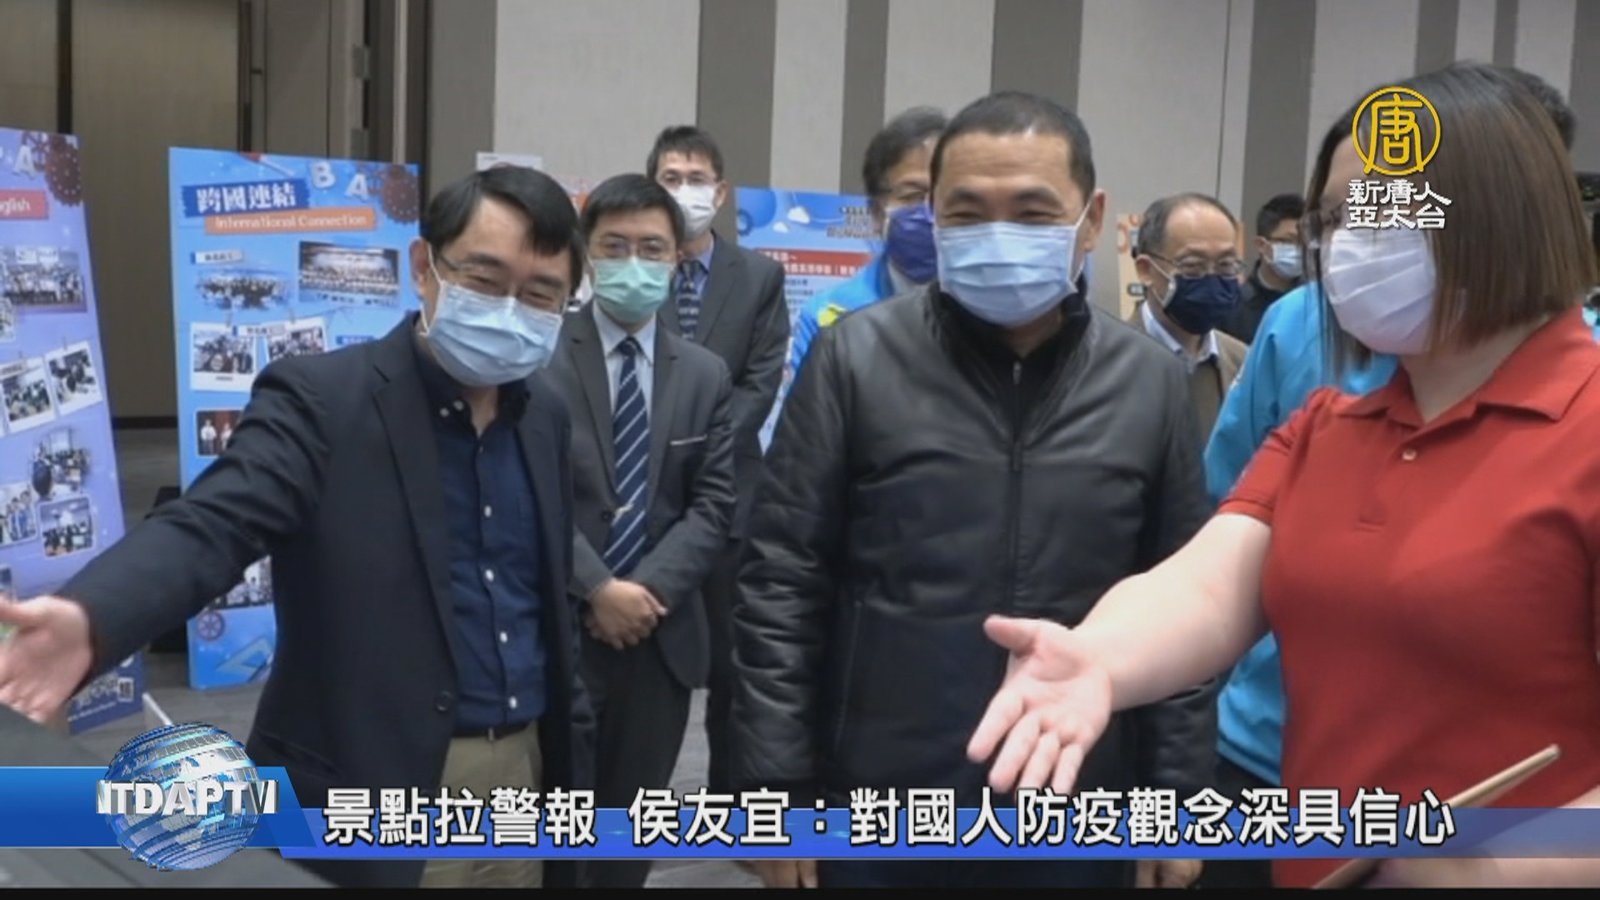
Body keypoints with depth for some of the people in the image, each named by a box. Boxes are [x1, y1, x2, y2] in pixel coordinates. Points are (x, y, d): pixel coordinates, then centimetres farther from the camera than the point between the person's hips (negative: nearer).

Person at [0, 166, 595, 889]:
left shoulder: (545, 418, 6)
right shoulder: (320, 400, -11)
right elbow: (210, 525, -26)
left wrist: (571, 758, 13)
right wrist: (86, 619, -45)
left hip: (522, 776, 5)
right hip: (374, 803, -5)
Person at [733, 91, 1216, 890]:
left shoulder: (1152, 383, 0)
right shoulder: (857, 359, -7)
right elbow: (782, 584, -5)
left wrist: (1176, 798, 4)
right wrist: (780, 787, -6)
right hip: (878, 819, -1)